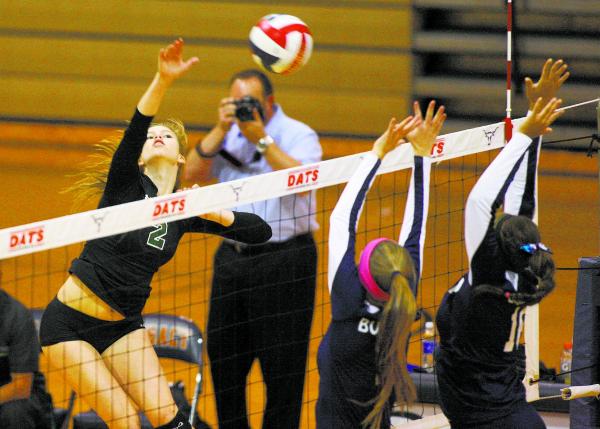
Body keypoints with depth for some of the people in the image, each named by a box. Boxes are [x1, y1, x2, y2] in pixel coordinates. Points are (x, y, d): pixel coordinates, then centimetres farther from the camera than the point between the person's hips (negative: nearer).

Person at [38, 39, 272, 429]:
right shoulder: (126, 186, -8)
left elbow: (260, 231, 3)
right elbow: (134, 130, -29)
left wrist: (217, 214, -16)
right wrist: (163, 81, -45)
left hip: (123, 325, 4)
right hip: (69, 323, -4)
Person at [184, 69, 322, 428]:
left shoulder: (298, 135, -3)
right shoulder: (228, 136, 10)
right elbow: (192, 174, -1)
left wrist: (261, 139, -21)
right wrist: (221, 130, -10)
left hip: (283, 260, -5)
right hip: (232, 257, 5)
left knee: (282, 366, -2)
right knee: (224, 359, 9)